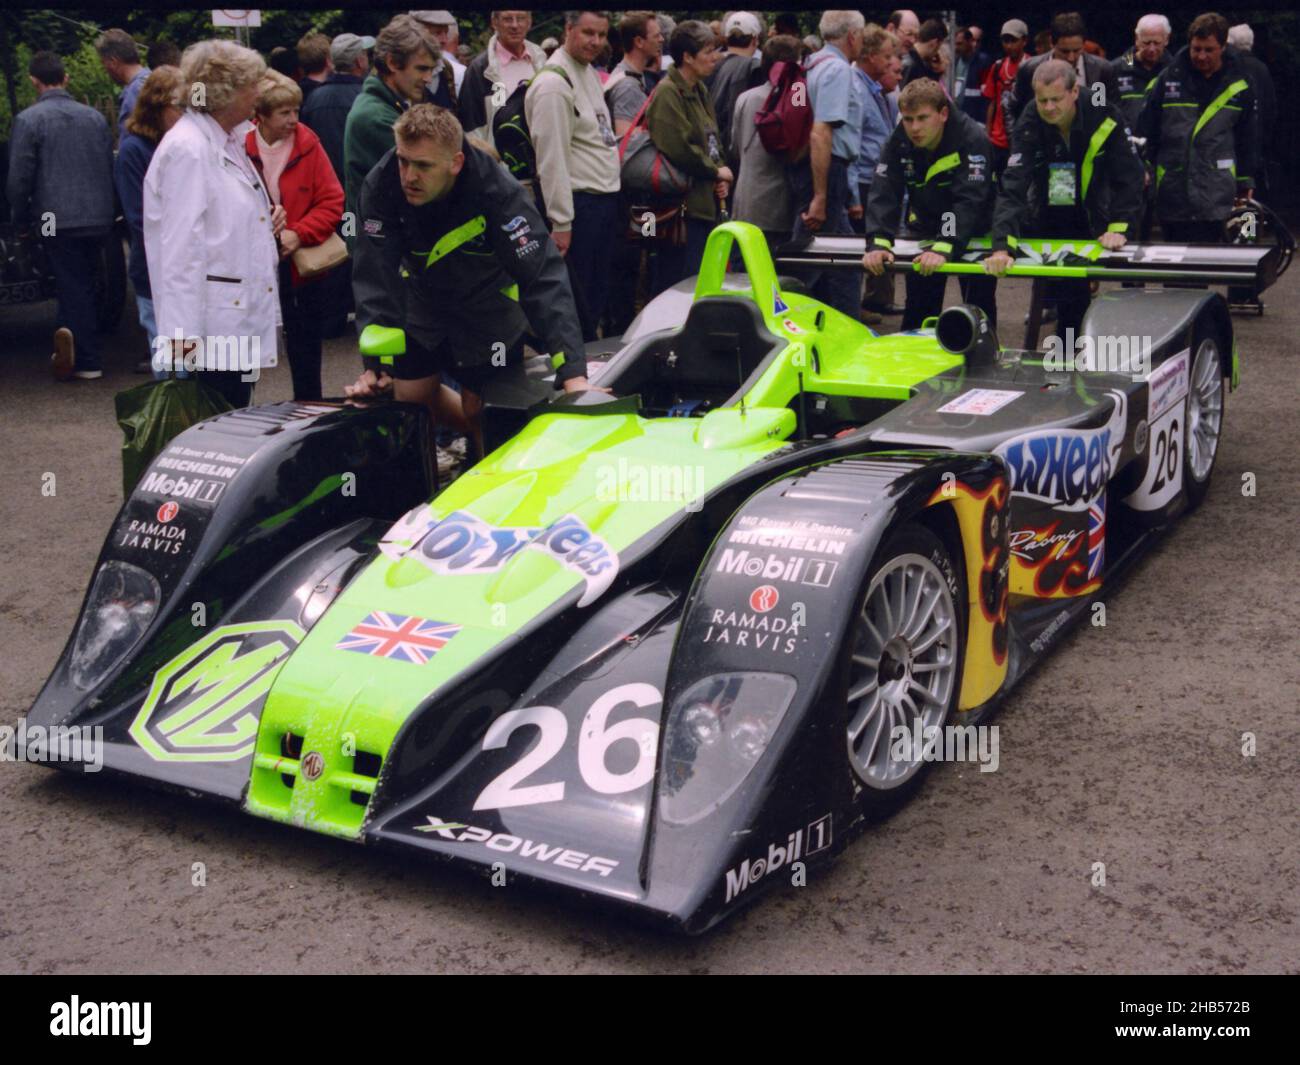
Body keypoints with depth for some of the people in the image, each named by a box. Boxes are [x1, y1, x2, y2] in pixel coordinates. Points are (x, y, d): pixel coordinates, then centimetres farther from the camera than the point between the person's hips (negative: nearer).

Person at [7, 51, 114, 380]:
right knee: (80, 286, 15)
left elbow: (19, 179, -9)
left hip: (57, 220, -4)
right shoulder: (94, 117, 5)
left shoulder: (28, 120, -8)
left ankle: (87, 360, -3)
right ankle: (72, 348, 17)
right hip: (98, 219, 4)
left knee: (73, 289, 2)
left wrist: (21, 223, 3)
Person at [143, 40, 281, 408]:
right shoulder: (187, 149, -14)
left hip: (243, 318, 10)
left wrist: (266, 221, 7)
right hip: (211, 328, -10)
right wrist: (182, 333, -23)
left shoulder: (228, 141, 16)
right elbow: (180, 245, -19)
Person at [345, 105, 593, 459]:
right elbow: (375, 276, -24)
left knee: (481, 412, -2)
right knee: (410, 397, 8)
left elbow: (544, 277, -38)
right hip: (424, 300, 3)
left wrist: (573, 373, -45)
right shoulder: (382, 185, -26)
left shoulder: (500, 193, -33)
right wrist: (375, 363, -31)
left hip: (489, 307, -3)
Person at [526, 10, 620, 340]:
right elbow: (551, 158, -18)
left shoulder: (590, 74, 14)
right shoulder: (553, 83, -15)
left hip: (605, 198, 9)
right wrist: (561, 223, -20)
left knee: (597, 296, 16)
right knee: (577, 301, -3)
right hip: (578, 202, -9)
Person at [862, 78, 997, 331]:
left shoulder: (973, 139, -27)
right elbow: (884, 194, -22)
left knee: (979, 308, -1)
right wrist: (878, 243, -39)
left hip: (973, 232, -3)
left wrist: (943, 248, -48)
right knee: (918, 310, 7)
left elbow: (968, 201, -35)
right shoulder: (898, 143, -14)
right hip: (924, 228, 4)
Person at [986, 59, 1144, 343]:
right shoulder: (1028, 127, -22)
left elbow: (1129, 177, -12)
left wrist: (1119, 228, -24)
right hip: (1045, 222, -1)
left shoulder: (1104, 117, -18)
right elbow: (1012, 189, -33)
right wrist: (1002, 247, -45)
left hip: (1093, 221, 1)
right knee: (1069, 297, -8)